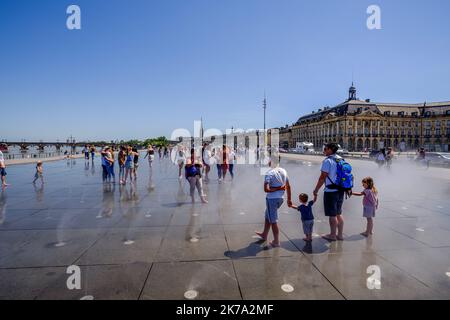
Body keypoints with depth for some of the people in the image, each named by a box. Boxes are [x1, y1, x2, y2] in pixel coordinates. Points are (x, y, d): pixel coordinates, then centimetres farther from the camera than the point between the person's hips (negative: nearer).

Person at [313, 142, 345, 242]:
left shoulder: (327, 161, -14)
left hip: (331, 191, -8)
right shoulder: (341, 160, 10)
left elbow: (322, 177, -16)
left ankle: (332, 235, 12)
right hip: (341, 190, 8)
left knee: (332, 215, 2)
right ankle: (340, 234, 24)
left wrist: (316, 190, -8)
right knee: (339, 213, 17)